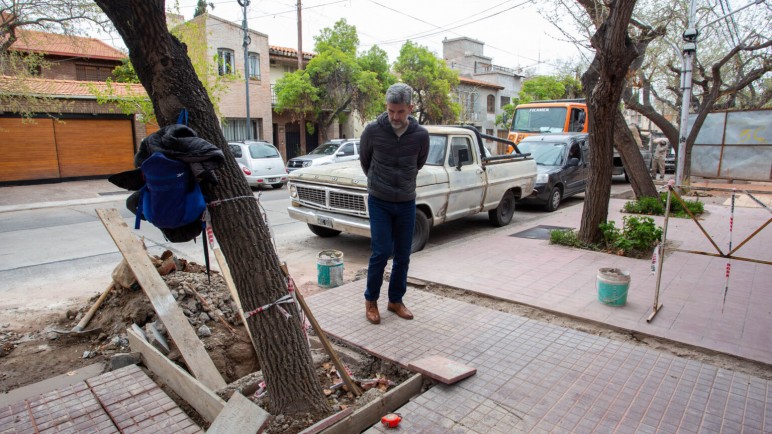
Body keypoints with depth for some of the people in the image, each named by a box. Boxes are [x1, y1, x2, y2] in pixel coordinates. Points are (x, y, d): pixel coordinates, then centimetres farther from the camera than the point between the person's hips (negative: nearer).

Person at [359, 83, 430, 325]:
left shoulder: (421, 135, -8)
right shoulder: (372, 130, -12)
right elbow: (364, 160, 7)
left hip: (407, 203, 2)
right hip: (379, 202, -2)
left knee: (403, 255, 7)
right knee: (382, 252, -5)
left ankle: (396, 300, 25)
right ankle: (370, 299, 16)